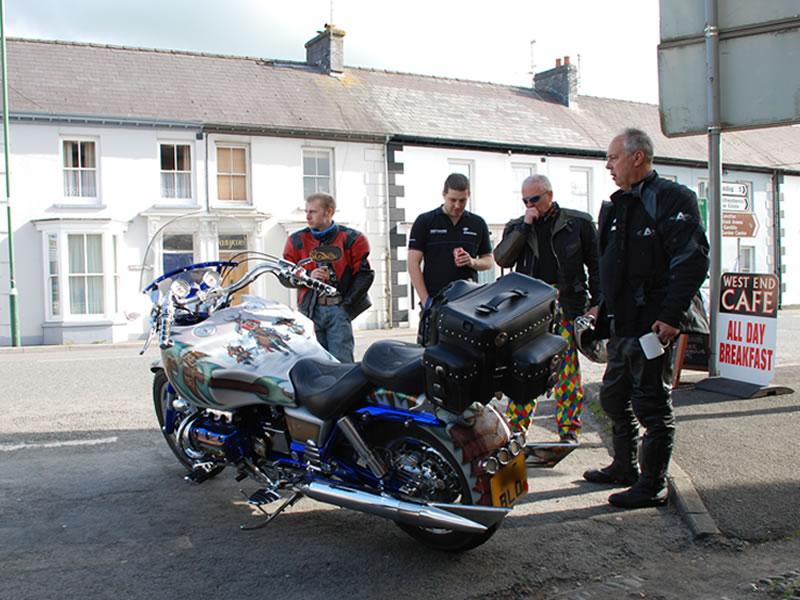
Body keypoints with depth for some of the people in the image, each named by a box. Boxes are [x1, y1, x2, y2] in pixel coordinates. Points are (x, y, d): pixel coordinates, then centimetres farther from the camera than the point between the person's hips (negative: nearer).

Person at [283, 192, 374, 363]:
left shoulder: (351, 239, 3)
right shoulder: (297, 241, 11)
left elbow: (364, 274, 1)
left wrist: (347, 305, -5)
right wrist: (308, 277, -10)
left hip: (339, 309, -2)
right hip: (310, 309, 3)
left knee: (341, 362, -9)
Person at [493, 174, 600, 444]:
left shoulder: (578, 223, 8)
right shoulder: (516, 227, 14)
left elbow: (596, 264, 9)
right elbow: (502, 259, -1)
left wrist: (597, 304, 2)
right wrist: (525, 226, -7)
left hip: (567, 304, -1)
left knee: (568, 369, 1)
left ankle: (569, 428, 12)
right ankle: (515, 428, 6)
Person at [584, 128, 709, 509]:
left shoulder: (671, 199, -11)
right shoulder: (618, 205, 17)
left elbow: (692, 262, -18)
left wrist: (671, 316, -22)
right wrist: (602, 307, 19)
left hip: (652, 325, -9)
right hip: (621, 325, 9)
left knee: (651, 405, -2)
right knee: (614, 398, 18)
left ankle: (653, 486, 8)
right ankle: (625, 467, 34)